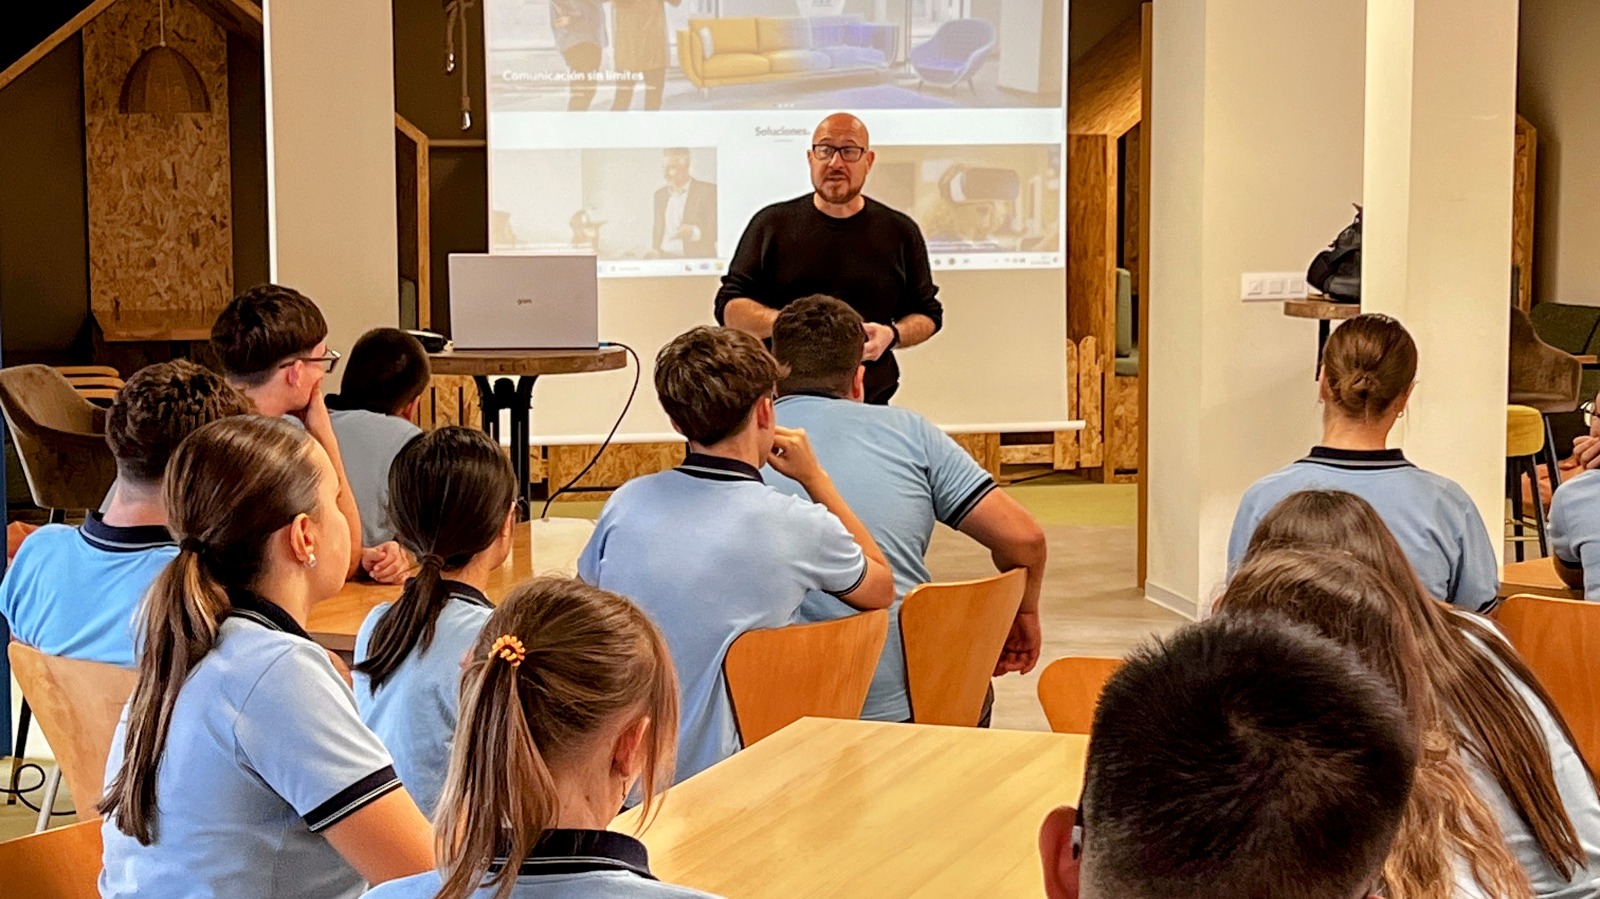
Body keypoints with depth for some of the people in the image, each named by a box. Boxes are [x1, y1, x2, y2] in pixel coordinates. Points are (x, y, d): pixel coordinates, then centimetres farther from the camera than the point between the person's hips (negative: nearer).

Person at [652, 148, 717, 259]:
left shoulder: (708, 190, 0)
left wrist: (693, 232, -22)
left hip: (697, 259, -5)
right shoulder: (660, 193, 17)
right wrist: (654, 250, 6)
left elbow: (715, 230, -6)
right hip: (664, 260, 5)